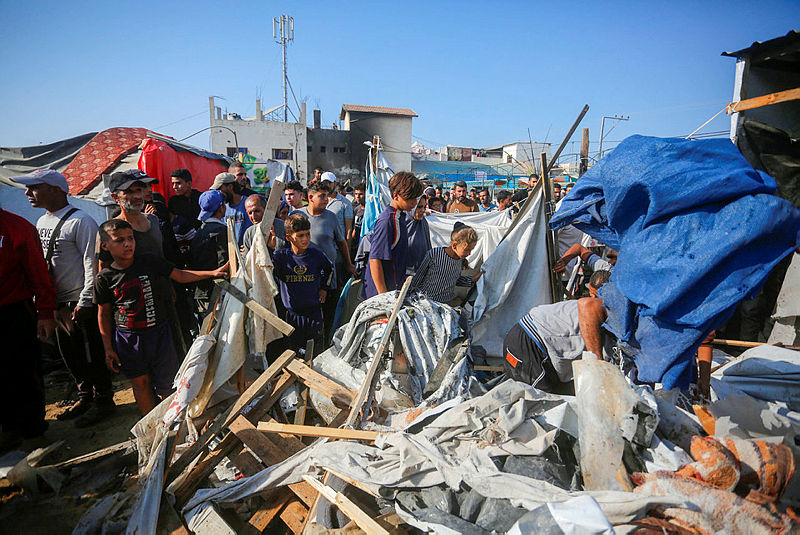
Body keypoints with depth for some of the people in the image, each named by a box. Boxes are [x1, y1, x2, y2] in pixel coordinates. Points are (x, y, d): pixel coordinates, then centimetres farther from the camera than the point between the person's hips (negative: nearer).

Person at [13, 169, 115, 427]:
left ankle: (103, 401, 17)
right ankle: (86, 397, 33)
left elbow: (92, 264, -17)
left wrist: (84, 302, -18)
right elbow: (43, 263, 21)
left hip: (81, 304, -8)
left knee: (91, 355, 1)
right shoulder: (41, 223, 13)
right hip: (58, 303, 9)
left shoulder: (80, 221, -14)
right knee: (70, 355, 17)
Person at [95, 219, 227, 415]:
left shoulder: (149, 262, -3)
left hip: (159, 332, 0)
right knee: (141, 383, 11)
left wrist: (212, 273, -4)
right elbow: (104, 314, 4)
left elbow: (180, 275, 6)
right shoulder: (105, 278, -4)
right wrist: (108, 348, 4)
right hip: (127, 338, 0)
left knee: (167, 384, 4)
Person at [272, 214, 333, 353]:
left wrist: (324, 288, 13)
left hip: (314, 311, 1)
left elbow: (329, 268, 18)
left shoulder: (316, 254, -3)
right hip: (291, 313, -1)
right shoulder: (281, 255, -7)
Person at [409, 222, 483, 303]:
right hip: (425, 299, -5)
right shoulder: (434, 254, -16)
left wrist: (472, 280, 6)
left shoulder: (461, 260, -1)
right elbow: (420, 274, -1)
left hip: (447, 302, 6)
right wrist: (412, 290, 8)